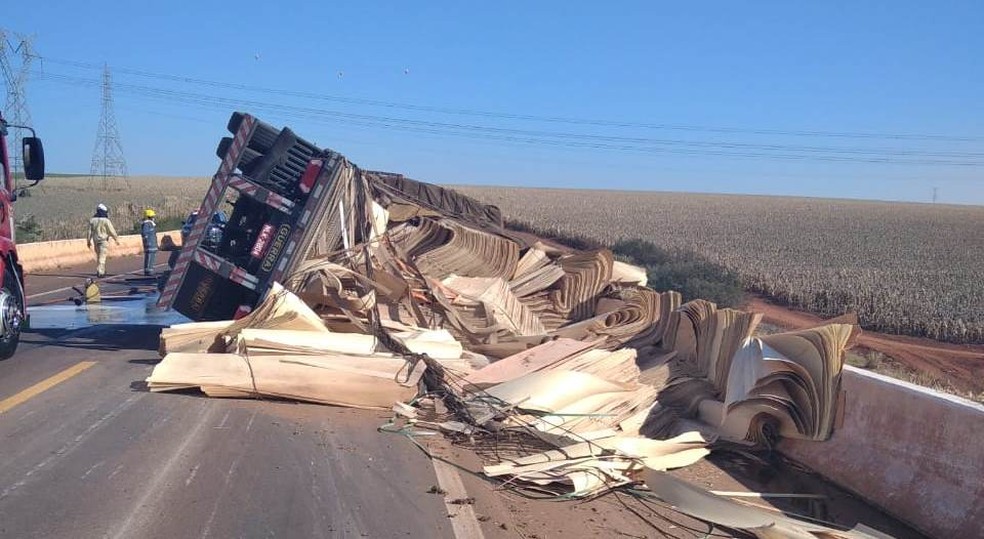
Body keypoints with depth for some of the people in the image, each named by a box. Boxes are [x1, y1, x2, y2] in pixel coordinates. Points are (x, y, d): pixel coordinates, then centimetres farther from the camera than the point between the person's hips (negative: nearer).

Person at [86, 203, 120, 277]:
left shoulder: (92, 220, 4)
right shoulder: (106, 221, -12)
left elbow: (90, 231, 7)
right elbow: (112, 231, -8)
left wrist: (88, 241, 14)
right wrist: (116, 239, 2)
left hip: (95, 240, 5)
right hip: (104, 241, -5)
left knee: (98, 256, 17)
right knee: (102, 257, -4)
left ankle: (99, 271, 22)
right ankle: (100, 272, -9)